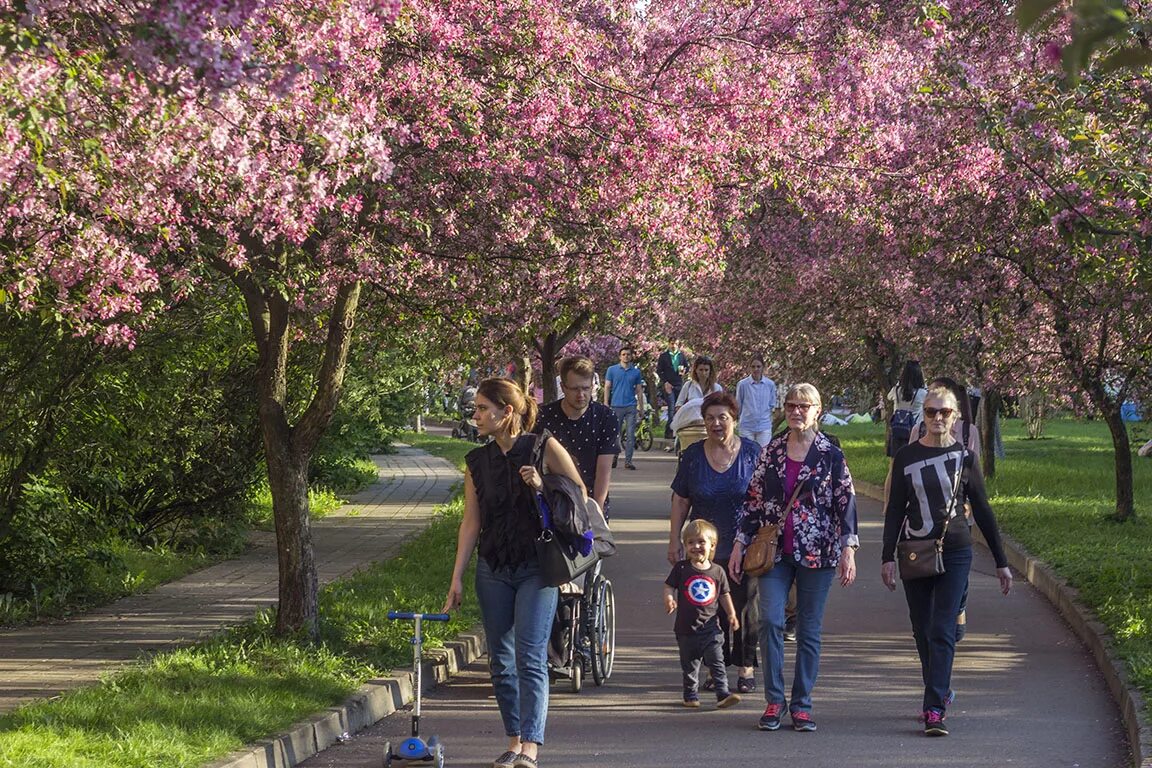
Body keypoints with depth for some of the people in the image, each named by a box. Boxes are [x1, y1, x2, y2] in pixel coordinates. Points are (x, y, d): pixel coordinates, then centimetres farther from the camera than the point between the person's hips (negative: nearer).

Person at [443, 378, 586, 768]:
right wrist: (457, 579, 5)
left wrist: (543, 487, -17)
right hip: (492, 570, 5)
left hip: (536, 568, -5)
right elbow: (471, 521, 8)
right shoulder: (477, 461, 6)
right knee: (500, 660, 6)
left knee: (530, 658, -13)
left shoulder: (543, 449, -6)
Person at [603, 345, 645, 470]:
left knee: (630, 435, -5)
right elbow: (607, 387, 4)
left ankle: (628, 461, -3)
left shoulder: (636, 372, 9)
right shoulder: (612, 370, 5)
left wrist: (641, 407, 7)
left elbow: (639, 390, 13)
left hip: (631, 407, 1)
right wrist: (606, 404, -5)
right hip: (616, 406, -1)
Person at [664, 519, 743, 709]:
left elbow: (724, 594, 12)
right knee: (689, 665, 11)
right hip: (687, 627, 0)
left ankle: (723, 694, -8)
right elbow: (669, 587, -1)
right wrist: (669, 599, -22)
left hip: (710, 626, 0)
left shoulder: (717, 571, 3)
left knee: (716, 662, -7)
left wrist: (731, 614, 3)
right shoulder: (681, 568, -2)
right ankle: (691, 695, 23)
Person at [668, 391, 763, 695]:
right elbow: (680, 502, 7)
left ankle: (746, 669, 10)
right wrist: (674, 541, 4)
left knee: (744, 608, 1)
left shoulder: (752, 452, -1)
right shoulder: (693, 455, 4)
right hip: (706, 549, 2)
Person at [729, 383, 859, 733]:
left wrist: (848, 549, -8)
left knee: (809, 631, 3)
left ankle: (802, 705, 12)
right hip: (774, 551, 2)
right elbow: (754, 500, 11)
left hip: (816, 553, -2)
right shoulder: (771, 452, 8)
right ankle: (774, 700, -3)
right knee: (770, 620, -13)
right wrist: (740, 543, 7)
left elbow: (846, 503, -1)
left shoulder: (831, 455, 0)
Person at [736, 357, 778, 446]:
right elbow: (738, 405, 9)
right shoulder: (742, 384, -3)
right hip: (747, 426, -1)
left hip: (765, 426, 1)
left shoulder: (770, 384, 0)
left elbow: (772, 405, 12)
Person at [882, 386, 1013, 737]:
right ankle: (940, 692, 29)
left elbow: (982, 510, 6)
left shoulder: (964, 457, 2)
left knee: (942, 632, -11)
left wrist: (1001, 562, 7)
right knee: (923, 632, 9)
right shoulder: (906, 457, 4)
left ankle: (934, 710, -15)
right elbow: (895, 509, 6)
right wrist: (888, 556, -2)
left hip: (955, 553, -2)